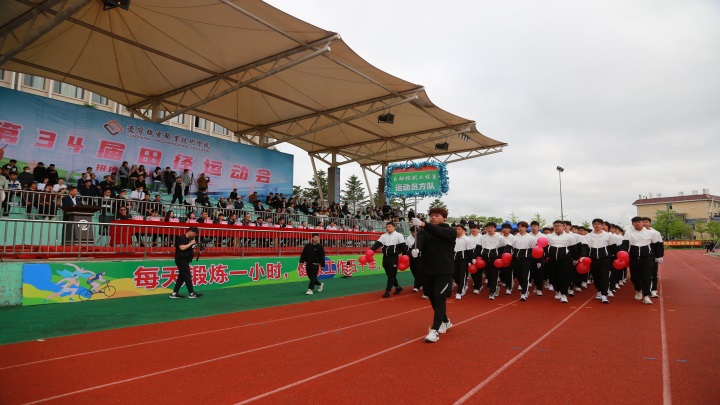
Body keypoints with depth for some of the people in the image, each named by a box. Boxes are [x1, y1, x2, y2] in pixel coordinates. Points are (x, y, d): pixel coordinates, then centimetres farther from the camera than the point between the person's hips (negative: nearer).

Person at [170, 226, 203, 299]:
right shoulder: (181, 238, -13)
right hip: (181, 259, -9)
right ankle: (191, 293, -3)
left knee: (182, 277, 9)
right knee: (187, 276, -7)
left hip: (186, 260, 9)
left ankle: (174, 293, 14)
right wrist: (191, 243, -17)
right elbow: (182, 248, -26)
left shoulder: (191, 239, 13)